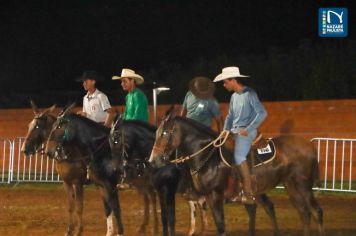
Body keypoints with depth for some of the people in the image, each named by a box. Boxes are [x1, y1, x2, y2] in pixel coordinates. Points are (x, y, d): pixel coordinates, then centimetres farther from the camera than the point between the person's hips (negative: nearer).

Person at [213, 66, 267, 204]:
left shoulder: (250, 94, -10)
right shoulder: (234, 96, 15)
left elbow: (262, 113, -16)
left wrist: (248, 129, -19)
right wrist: (225, 132, 10)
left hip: (246, 131, -9)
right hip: (234, 131, 9)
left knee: (238, 156, -27)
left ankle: (249, 193, -25)